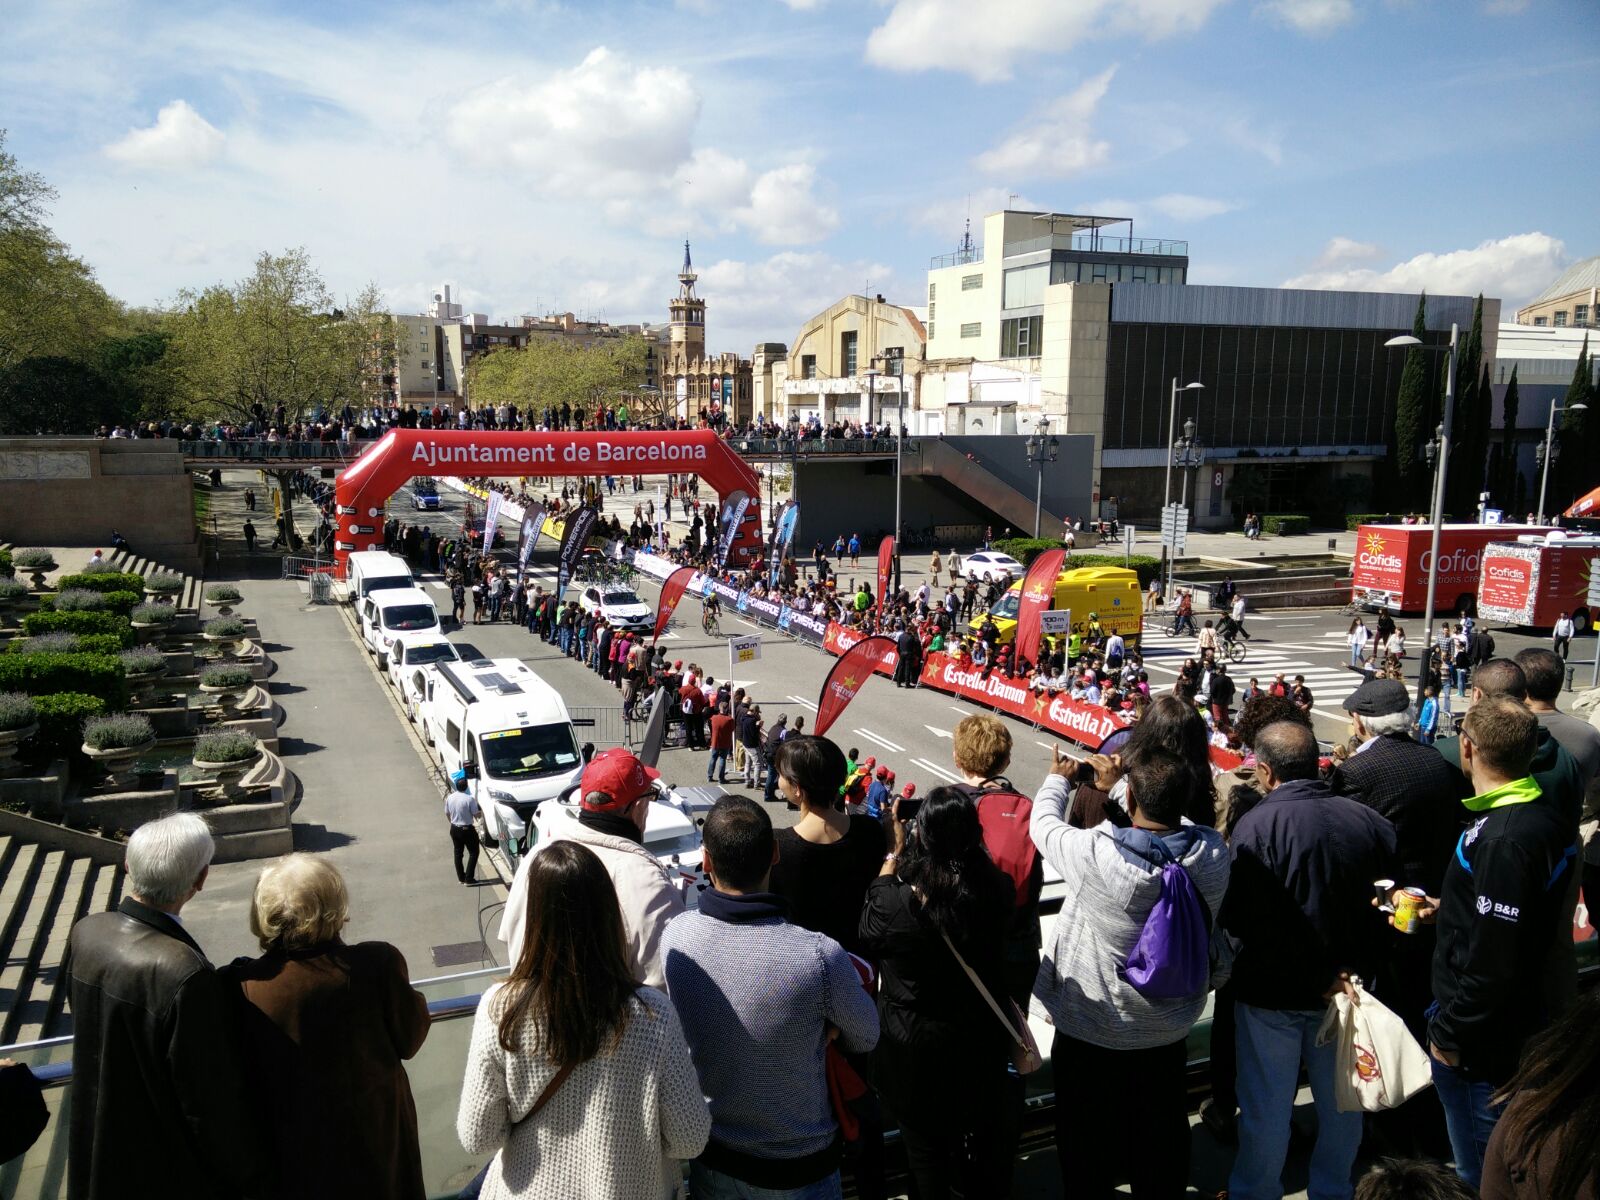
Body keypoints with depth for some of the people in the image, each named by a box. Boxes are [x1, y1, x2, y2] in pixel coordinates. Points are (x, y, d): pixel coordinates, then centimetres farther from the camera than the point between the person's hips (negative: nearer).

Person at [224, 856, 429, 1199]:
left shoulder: (240, 985, -24)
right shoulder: (377, 964, -26)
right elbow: (409, 1041, -10)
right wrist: (416, 1001, 7)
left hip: (293, 1151, 1)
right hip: (376, 1138, -1)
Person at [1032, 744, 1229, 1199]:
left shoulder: (1095, 855, -33)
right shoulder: (1213, 853, -22)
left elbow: (1044, 824, -13)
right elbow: (1171, 819, 1)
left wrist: (1057, 778, 7)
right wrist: (1120, 783, 11)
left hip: (1090, 1033, -4)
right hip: (1170, 1031, 4)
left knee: (1088, 1145, 19)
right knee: (1163, 1135, 27)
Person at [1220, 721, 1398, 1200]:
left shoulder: (1255, 826, -23)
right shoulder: (1367, 820, -8)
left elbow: (1236, 919, -25)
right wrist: (1358, 968, 11)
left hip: (1272, 994, -5)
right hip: (1347, 986, 5)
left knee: (1266, 1106, 13)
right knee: (1341, 1100, 22)